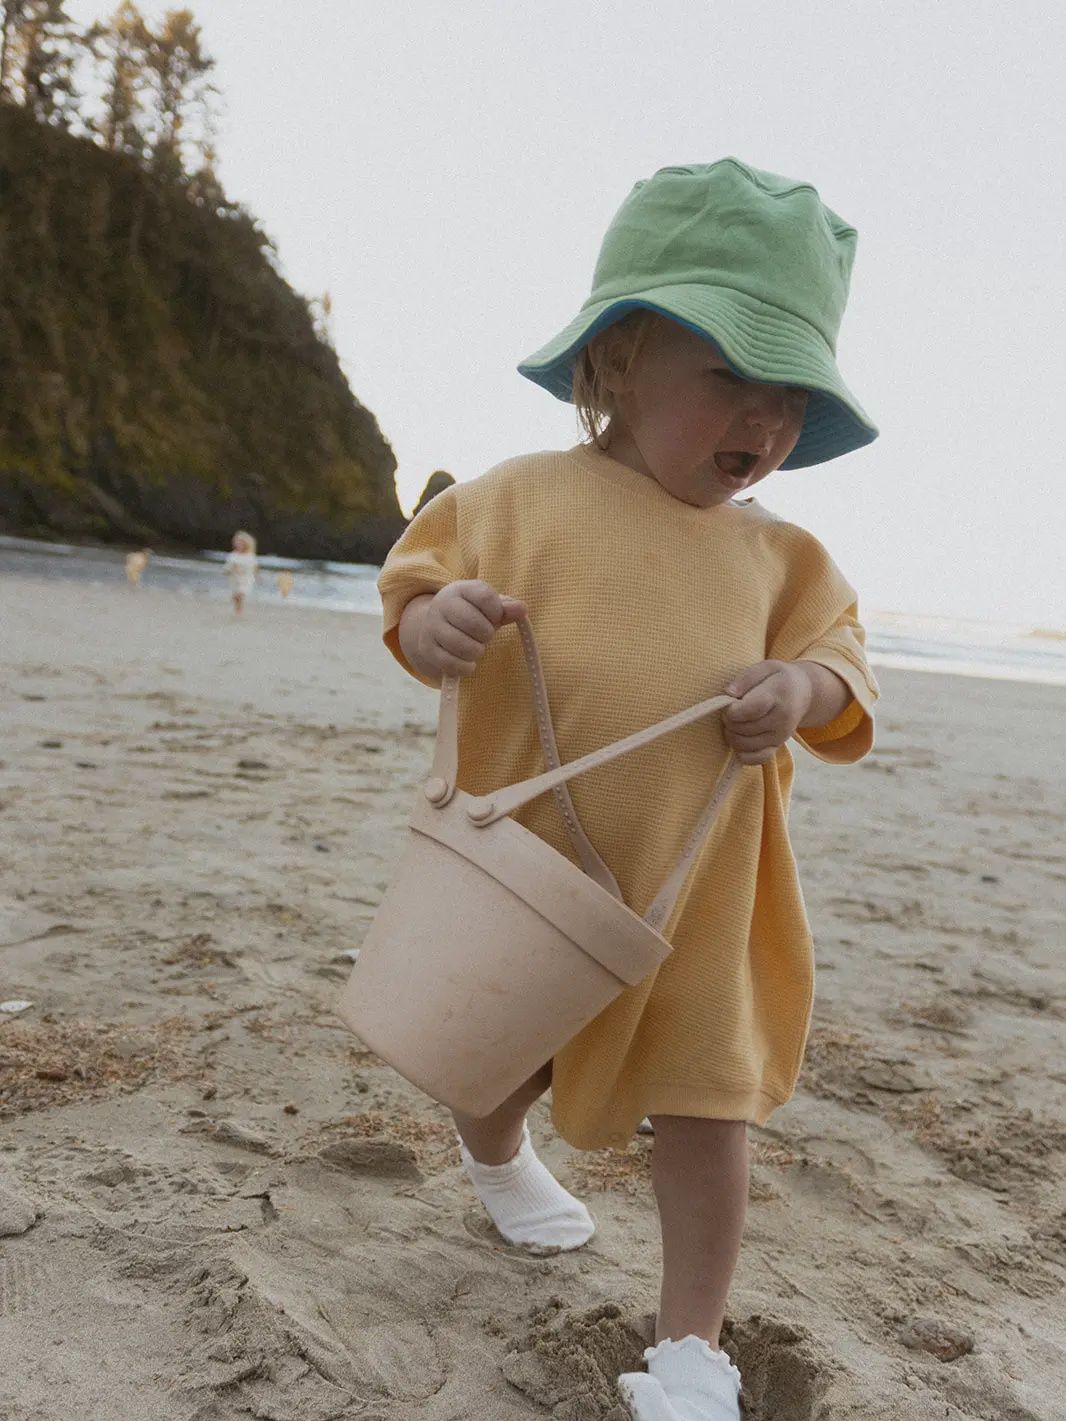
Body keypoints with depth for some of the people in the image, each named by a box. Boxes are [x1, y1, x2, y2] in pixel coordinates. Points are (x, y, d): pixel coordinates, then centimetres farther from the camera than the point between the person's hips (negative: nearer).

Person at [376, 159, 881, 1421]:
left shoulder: (775, 553, 4)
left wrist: (804, 687, -17)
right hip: (537, 868, -1)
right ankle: (493, 1153, 59)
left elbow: (841, 662, 6)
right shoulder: (517, 498, -7)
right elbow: (413, 597, -3)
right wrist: (439, 622, -27)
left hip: (703, 888, 2)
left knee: (707, 1100, 5)